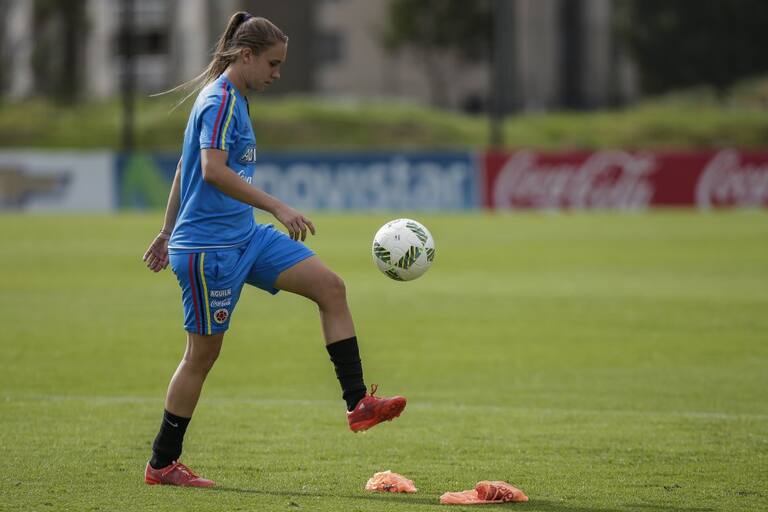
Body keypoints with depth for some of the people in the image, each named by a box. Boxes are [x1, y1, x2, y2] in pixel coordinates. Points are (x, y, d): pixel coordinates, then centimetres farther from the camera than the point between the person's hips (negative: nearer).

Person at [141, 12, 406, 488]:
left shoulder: (233, 100, 14)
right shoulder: (221, 100, -16)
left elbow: (185, 167, 22)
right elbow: (212, 170, -30)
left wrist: (168, 231, 28)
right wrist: (278, 207, -32)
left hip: (245, 237, 10)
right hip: (208, 246, -10)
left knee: (330, 287, -2)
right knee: (204, 351, -2)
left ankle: (358, 404, -5)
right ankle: (162, 464, 10)